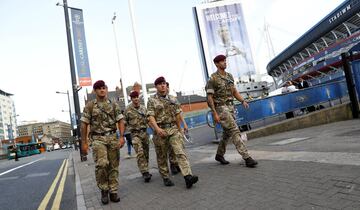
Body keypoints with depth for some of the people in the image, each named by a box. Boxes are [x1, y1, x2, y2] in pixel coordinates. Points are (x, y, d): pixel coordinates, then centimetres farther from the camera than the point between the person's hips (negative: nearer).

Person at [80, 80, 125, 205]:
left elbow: (120, 121, 4)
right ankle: (104, 189, 3)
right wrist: (84, 142, -2)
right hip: (98, 139, -2)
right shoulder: (90, 106, 2)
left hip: (113, 138, 3)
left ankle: (113, 191, 15)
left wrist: (121, 137, -9)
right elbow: (84, 124, 2)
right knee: (101, 164, -19)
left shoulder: (113, 105, 8)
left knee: (114, 165, 3)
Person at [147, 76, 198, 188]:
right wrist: (157, 129, -25)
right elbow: (151, 117, -10)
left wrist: (179, 129, 19)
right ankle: (166, 178, 23)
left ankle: (188, 176, -19)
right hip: (160, 131, -2)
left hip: (173, 129, 2)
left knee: (180, 152, -12)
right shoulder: (152, 100, 1)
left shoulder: (173, 99, 11)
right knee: (162, 157, 8)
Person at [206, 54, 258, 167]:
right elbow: (209, 97, -12)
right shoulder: (213, 78, -10)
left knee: (227, 133, 14)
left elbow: (234, 92, 18)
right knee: (235, 131, -15)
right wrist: (215, 113, -17)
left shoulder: (229, 76, 12)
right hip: (221, 108, -8)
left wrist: (243, 101, 1)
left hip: (230, 107, 8)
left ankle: (219, 155, 31)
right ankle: (247, 158, -14)